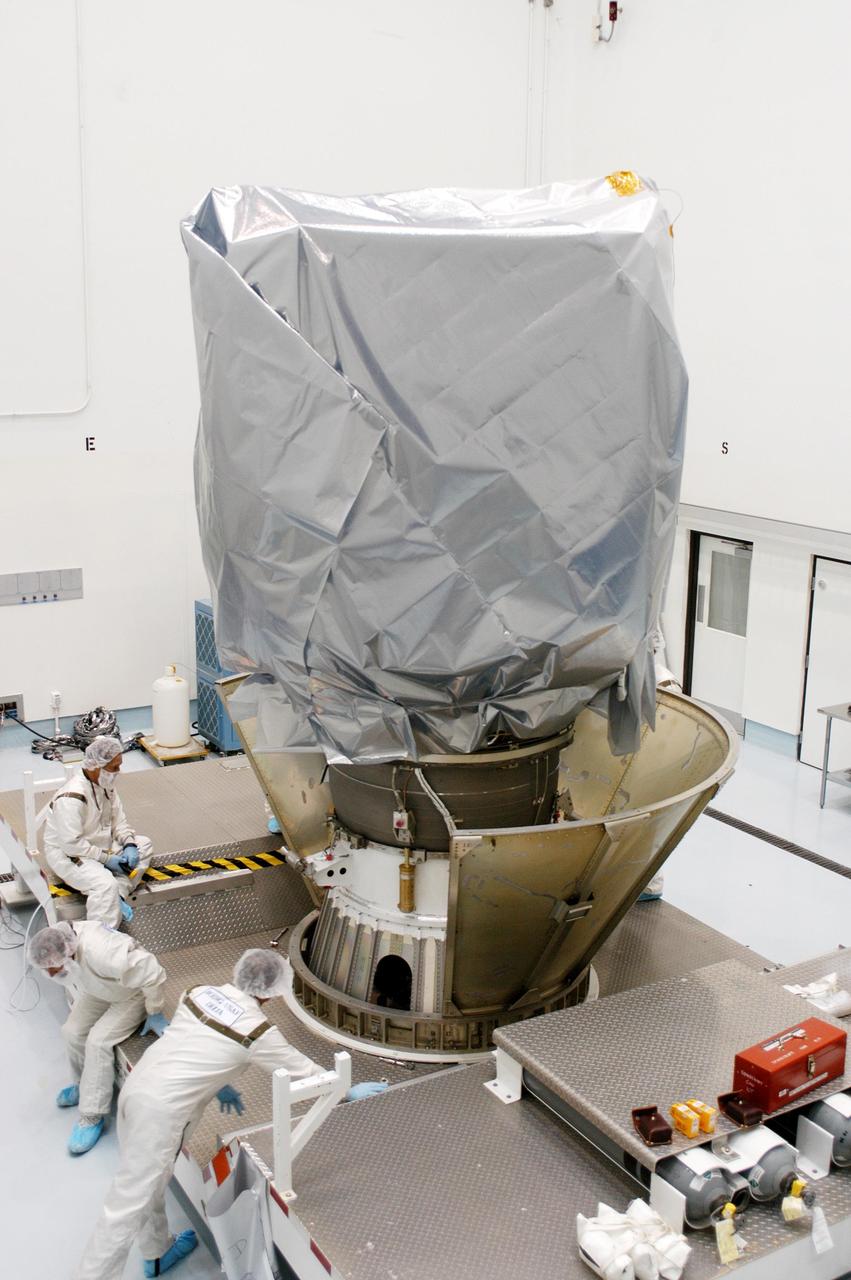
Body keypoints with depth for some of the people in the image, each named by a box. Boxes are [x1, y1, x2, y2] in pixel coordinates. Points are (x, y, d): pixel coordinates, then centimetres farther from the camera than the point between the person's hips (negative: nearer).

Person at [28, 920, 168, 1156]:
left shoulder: (102, 953, -46)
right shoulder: (55, 942, -23)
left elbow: (153, 975, -35)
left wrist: (155, 1013, -21)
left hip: (132, 993, -7)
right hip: (97, 989, 7)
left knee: (98, 1041, -18)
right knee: (72, 1032, -3)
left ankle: (92, 1117, -7)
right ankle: (85, 1085, 24)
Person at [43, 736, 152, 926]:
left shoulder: (105, 784, 0)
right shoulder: (72, 797, -29)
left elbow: (118, 821, 7)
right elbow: (71, 844, -29)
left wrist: (129, 844, -12)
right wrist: (107, 859, -23)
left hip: (100, 845, 10)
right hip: (66, 854, -10)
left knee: (143, 844, 5)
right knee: (105, 884, -32)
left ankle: (119, 894, -9)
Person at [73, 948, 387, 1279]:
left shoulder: (199, 993, 6)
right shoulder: (257, 1031, -10)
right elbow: (301, 1070, 2)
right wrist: (348, 1092, 17)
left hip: (135, 1088, 8)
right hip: (162, 1110, -8)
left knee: (147, 1181, 24)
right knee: (129, 1205, 0)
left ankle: (157, 1253, 42)